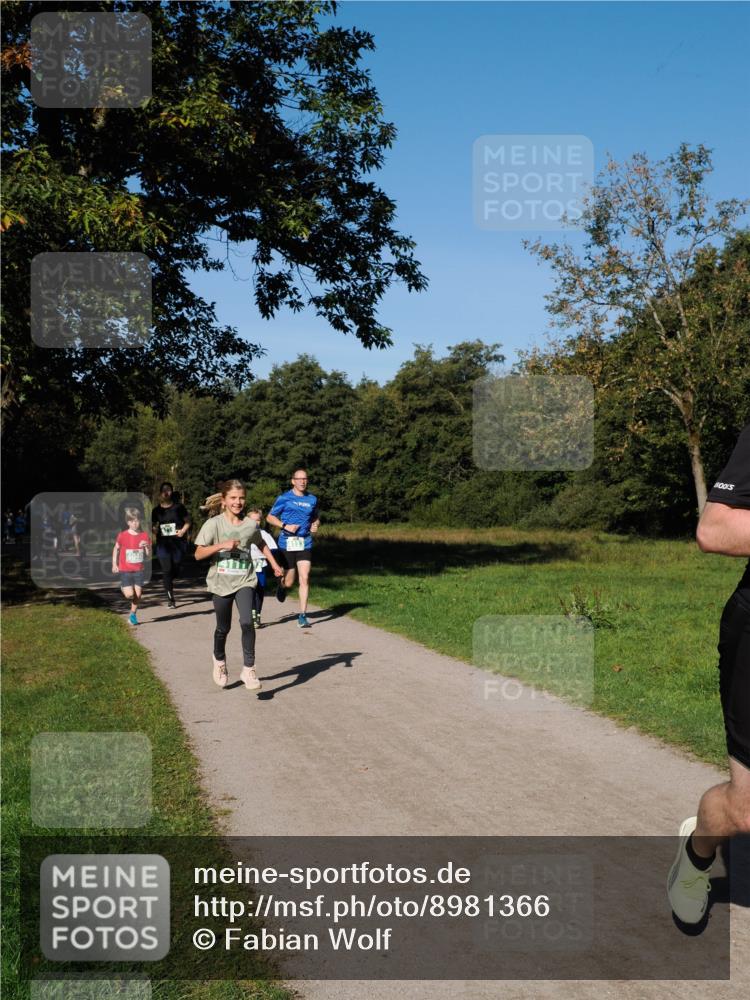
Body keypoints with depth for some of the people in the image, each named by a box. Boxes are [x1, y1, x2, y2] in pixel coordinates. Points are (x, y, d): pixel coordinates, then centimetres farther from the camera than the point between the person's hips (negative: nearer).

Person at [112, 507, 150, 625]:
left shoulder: (144, 536, -2)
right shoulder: (122, 536, -7)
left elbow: (148, 554, 4)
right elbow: (116, 549, 9)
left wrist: (146, 546, -16)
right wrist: (114, 564, 6)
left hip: (139, 570, 2)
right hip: (125, 570, -2)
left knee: (138, 594, 0)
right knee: (130, 595, -11)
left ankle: (133, 615, 21)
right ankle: (123, 588, 24)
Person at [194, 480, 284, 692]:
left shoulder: (251, 524, 0)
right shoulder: (214, 524, -9)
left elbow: (261, 544, 20)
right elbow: (198, 554, -13)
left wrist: (274, 564, 13)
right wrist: (222, 545, -24)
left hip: (244, 581, 1)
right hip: (221, 582, -1)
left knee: (247, 622, -19)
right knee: (223, 627, 12)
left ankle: (248, 669, -9)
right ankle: (219, 661, 41)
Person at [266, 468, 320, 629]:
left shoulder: (312, 499, 10)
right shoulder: (284, 498, 0)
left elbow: (316, 518, 25)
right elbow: (270, 517, 4)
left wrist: (315, 525, 2)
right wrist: (285, 526, -11)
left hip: (305, 543, 2)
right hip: (287, 543, -2)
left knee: (304, 578, -10)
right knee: (289, 582, 3)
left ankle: (302, 616, -4)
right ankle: (282, 586, 42)